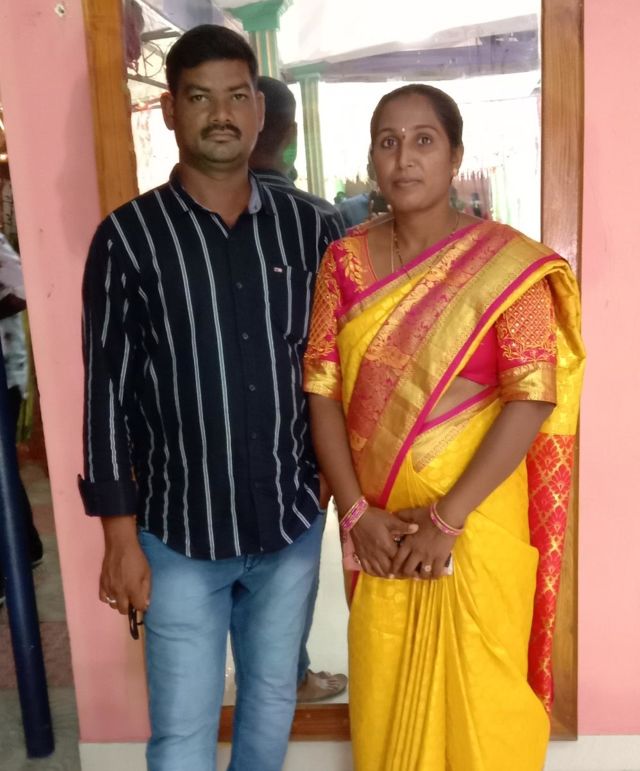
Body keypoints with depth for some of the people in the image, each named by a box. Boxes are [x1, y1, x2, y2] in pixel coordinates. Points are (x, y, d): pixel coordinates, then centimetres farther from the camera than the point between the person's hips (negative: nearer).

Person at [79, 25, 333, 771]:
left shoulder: (305, 226, 0)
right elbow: (107, 395, -7)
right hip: (180, 531, -2)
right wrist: (120, 536, -7)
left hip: (293, 521, 3)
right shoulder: (129, 236, -7)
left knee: (272, 702, 21)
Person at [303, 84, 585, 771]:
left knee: (478, 692, 13)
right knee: (385, 693, 18)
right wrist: (356, 512, -10)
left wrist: (447, 517, -17)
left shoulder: (506, 263, -10)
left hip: (474, 520, -3)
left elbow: (532, 398, -15)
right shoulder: (345, 259, 0)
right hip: (378, 523, 3)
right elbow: (322, 388, -3)